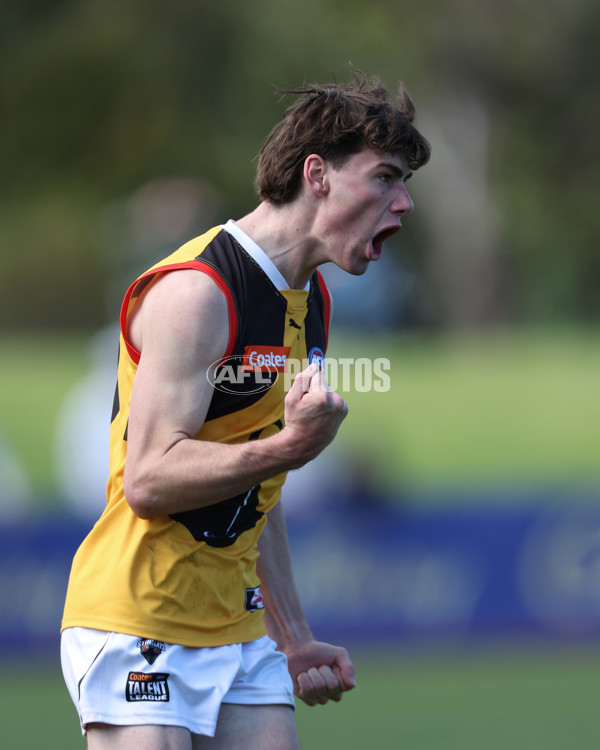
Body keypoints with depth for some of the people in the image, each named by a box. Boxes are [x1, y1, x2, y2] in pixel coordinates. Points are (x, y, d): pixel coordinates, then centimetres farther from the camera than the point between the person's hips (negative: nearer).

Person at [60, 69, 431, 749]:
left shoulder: (311, 301, 15)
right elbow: (149, 480, -21)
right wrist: (292, 446, -30)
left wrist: (294, 641, 19)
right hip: (139, 631, -8)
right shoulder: (197, 291, -14)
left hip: (240, 632, 8)